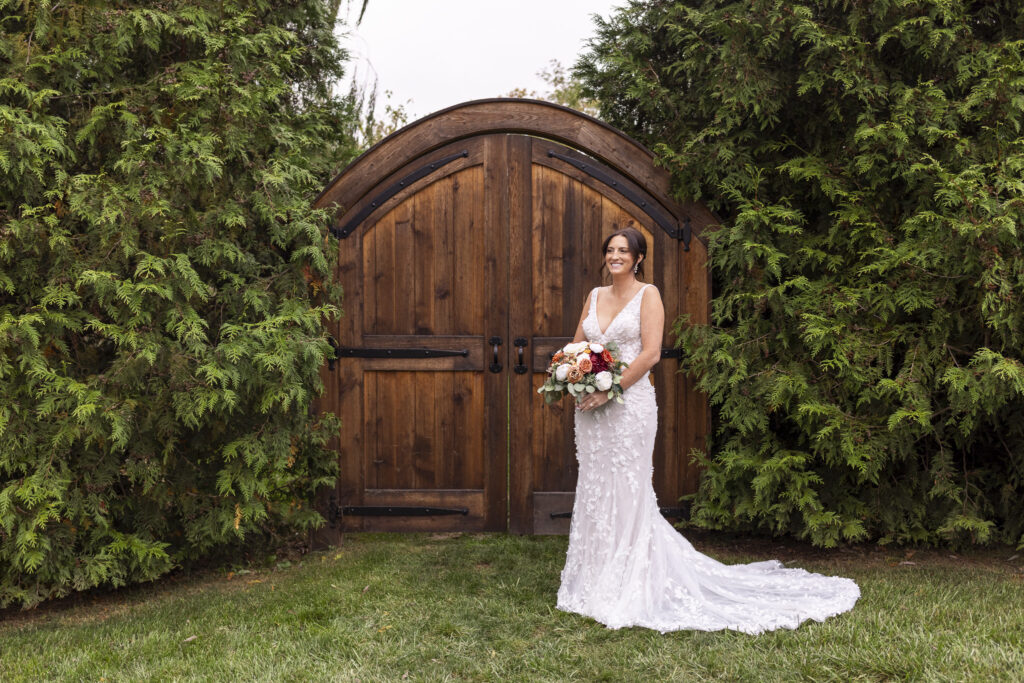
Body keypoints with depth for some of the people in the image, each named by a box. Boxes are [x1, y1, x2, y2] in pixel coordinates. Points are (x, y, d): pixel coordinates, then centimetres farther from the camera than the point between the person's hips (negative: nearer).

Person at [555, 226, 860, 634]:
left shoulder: (647, 294, -3)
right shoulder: (595, 296, 14)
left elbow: (650, 353, -13)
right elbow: (576, 346, 16)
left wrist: (609, 389, -17)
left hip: (629, 403, -6)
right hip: (591, 405, 6)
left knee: (627, 492, -2)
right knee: (594, 490, 11)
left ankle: (628, 588, 10)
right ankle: (595, 582, 23)